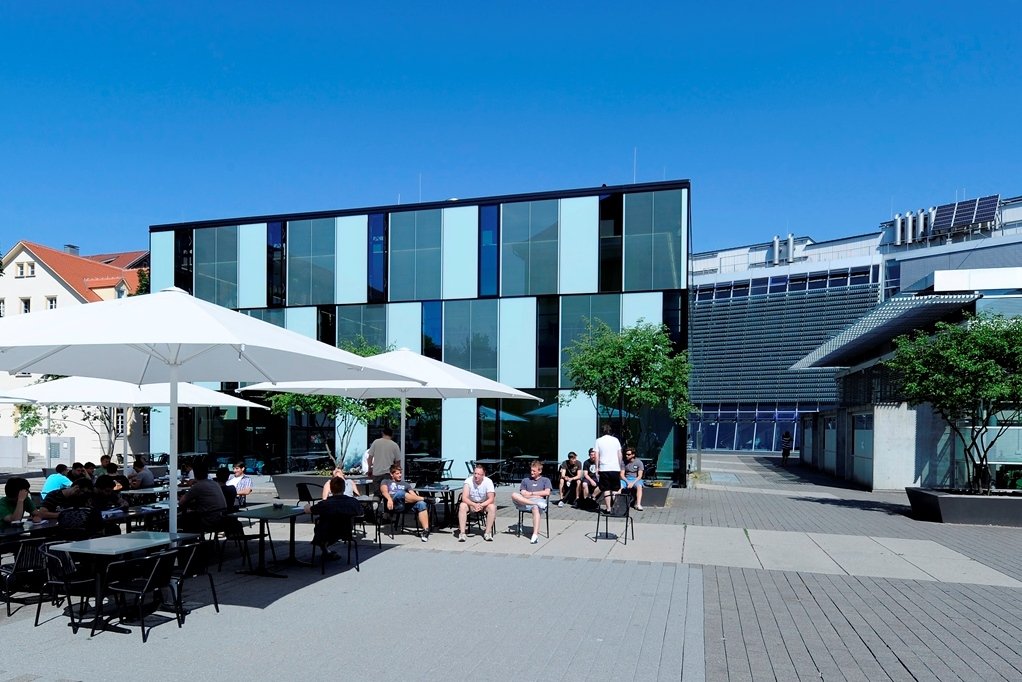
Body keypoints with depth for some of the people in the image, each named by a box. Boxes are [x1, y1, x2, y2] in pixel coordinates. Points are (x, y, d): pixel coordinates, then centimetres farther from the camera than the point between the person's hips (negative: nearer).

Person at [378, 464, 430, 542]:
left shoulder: (404, 484, 35)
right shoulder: (385, 482, 24)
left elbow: (413, 495, 20)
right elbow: (384, 491, 1)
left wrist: (419, 497, -4)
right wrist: (389, 499, -22)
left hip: (405, 505, 3)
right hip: (393, 505, -3)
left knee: (421, 504, -28)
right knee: (400, 493, -36)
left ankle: (426, 530, -40)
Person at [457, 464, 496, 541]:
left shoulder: (488, 482, -17)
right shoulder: (468, 481, -17)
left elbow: (491, 499, -21)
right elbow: (464, 498, -25)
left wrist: (481, 505, -37)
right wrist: (474, 505, -41)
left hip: (484, 504, 0)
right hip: (471, 503, 0)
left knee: (492, 507, -31)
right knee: (462, 506, -31)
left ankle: (487, 532, -21)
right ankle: (462, 533, -29)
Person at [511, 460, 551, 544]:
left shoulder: (545, 480, 20)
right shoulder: (525, 480, 26)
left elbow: (547, 492, 2)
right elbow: (523, 494, 11)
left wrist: (531, 493, 4)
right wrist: (537, 495, 0)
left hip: (540, 501, -3)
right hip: (525, 502, 3)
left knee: (535, 508, -41)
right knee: (514, 495, -28)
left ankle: (535, 535, -52)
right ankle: (535, 503, -34)